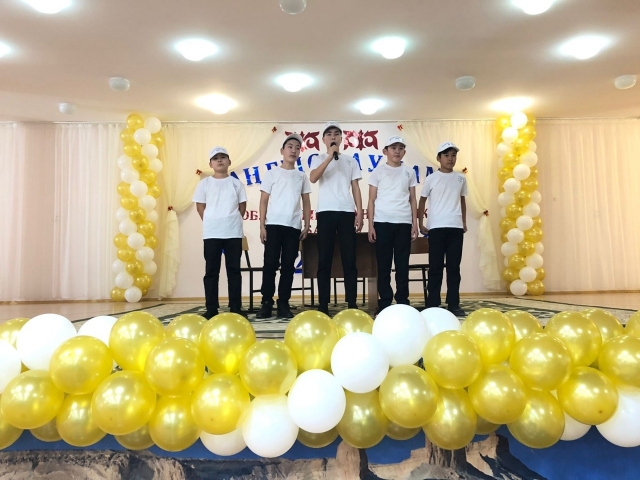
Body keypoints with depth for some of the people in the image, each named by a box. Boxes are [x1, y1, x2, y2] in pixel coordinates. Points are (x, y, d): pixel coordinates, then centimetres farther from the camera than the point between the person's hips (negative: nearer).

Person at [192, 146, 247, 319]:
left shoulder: (236, 183, 7)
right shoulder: (205, 183, 5)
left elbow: (242, 206, 10)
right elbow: (200, 206, 7)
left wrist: (232, 221, 5)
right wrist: (211, 223, 4)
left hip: (233, 232, 1)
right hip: (211, 233, 0)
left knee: (234, 270, 3)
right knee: (211, 271, 2)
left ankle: (235, 308, 9)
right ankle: (211, 308, 9)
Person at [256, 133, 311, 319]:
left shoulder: (302, 176, 13)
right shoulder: (272, 173, 6)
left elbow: (306, 202, 12)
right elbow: (264, 201, 4)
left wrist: (307, 225, 3)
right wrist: (262, 225, -4)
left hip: (294, 226, 2)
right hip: (273, 225, -2)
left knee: (288, 266, 4)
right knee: (270, 264, -2)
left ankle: (283, 303, 10)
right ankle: (267, 303, 5)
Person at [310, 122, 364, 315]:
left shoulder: (351, 161, 15)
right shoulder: (318, 159, 9)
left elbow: (356, 188, 11)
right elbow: (313, 178, -11)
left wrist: (359, 214, 2)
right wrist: (330, 156, -14)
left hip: (347, 212, 2)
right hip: (326, 212, -1)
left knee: (349, 259, 1)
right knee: (324, 260, -1)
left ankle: (352, 303, 6)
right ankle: (323, 304, 4)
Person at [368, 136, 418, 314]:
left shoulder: (409, 172, 13)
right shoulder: (378, 171, 6)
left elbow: (412, 200, 13)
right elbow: (372, 200, 3)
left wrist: (415, 224, 5)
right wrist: (371, 225, -4)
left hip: (404, 222, 2)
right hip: (382, 222, -2)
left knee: (403, 264, 4)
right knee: (384, 264, 2)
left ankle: (403, 301, 13)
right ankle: (385, 302, 9)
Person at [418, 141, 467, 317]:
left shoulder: (461, 178, 10)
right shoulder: (431, 179, 1)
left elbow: (462, 201, 19)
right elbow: (422, 201, 6)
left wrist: (464, 223, 16)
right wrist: (420, 224, 3)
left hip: (456, 227, 3)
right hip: (436, 227, -3)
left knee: (454, 267, 5)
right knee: (436, 267, 0)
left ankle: (453, 304, 12)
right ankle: (432, 304, 6)